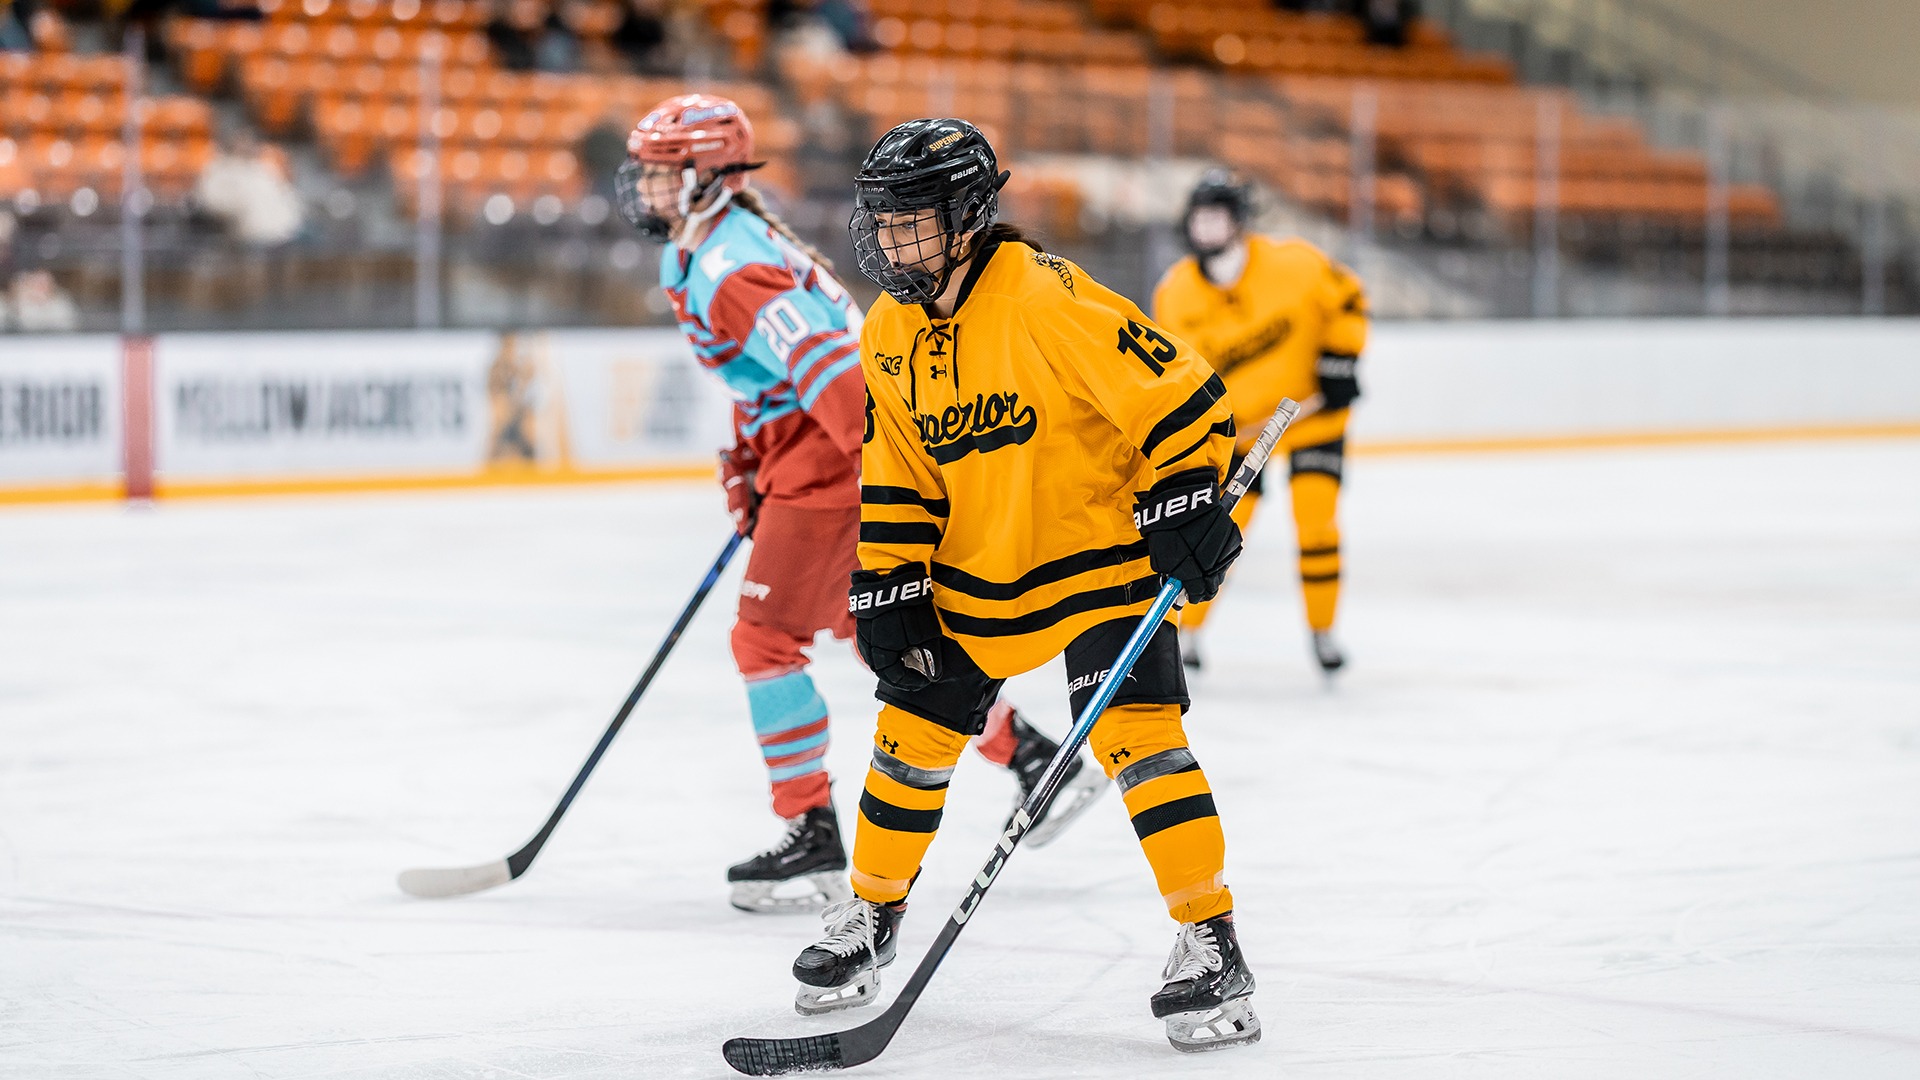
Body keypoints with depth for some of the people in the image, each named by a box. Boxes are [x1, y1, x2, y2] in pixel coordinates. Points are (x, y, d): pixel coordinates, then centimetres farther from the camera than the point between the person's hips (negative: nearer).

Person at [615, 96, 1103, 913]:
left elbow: (824, 362, -31)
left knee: (766, 638, -7)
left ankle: (813, 842, -3)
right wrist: (746, 464, 24)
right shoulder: (701, 249, 12)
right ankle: (1034, 758, 27)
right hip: (808, 454, 11)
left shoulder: (732, 266, -22)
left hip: (834, 456, -11)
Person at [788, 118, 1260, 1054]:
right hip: (975, 572, 6)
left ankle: (1212, 947, -10)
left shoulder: (1045, 296, -23)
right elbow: (895, 484, 7)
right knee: (913, 733, 7)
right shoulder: (889, 336, 0)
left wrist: (1186, 505, -25)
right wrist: (889, 594, 1)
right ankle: (871, 915, 28)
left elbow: (1174, 390, -22)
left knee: (1134, 732, -17)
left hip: (1100, 546, -6)